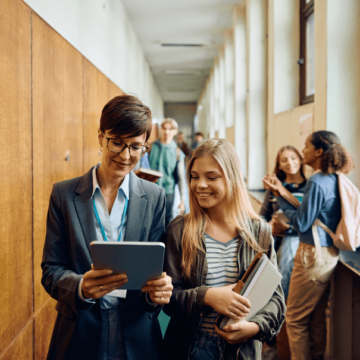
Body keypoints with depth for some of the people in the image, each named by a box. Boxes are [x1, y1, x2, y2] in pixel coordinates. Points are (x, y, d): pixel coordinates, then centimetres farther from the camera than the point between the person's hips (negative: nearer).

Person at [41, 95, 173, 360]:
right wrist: (80, 287, -24)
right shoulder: (64, 194, -3)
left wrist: (158, 290, -20)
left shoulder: (154, 197, -1)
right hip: (78, 338, 0)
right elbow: (51, 270, -3)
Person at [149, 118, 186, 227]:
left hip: (168, 191, -1)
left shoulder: (177, 153, 1)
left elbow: (181, 177, 3)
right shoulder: (151, 147, 3)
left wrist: (182, 199, 0)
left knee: (167, 220, 4)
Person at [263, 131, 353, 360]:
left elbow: (301, 223, -17)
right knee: (318, 318, 19)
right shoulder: (334, 180, 6)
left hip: (313, 255, -9)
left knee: (296, 320, 5)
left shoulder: (316, 182, -20)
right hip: (330, 254, 9)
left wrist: (280, 196, -10)